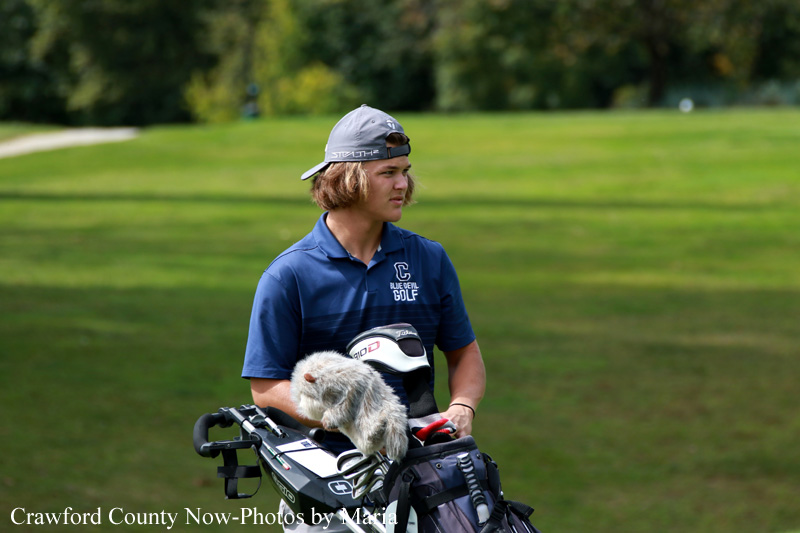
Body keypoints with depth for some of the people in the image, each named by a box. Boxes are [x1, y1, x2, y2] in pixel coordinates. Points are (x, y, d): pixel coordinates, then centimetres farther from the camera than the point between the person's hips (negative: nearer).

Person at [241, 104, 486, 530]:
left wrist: (461, 408, -3)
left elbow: (464, 353, 19)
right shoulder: (288, 276, -1)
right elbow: (266, 388, -3)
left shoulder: (429, 259, 12)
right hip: (327, 461, -3)